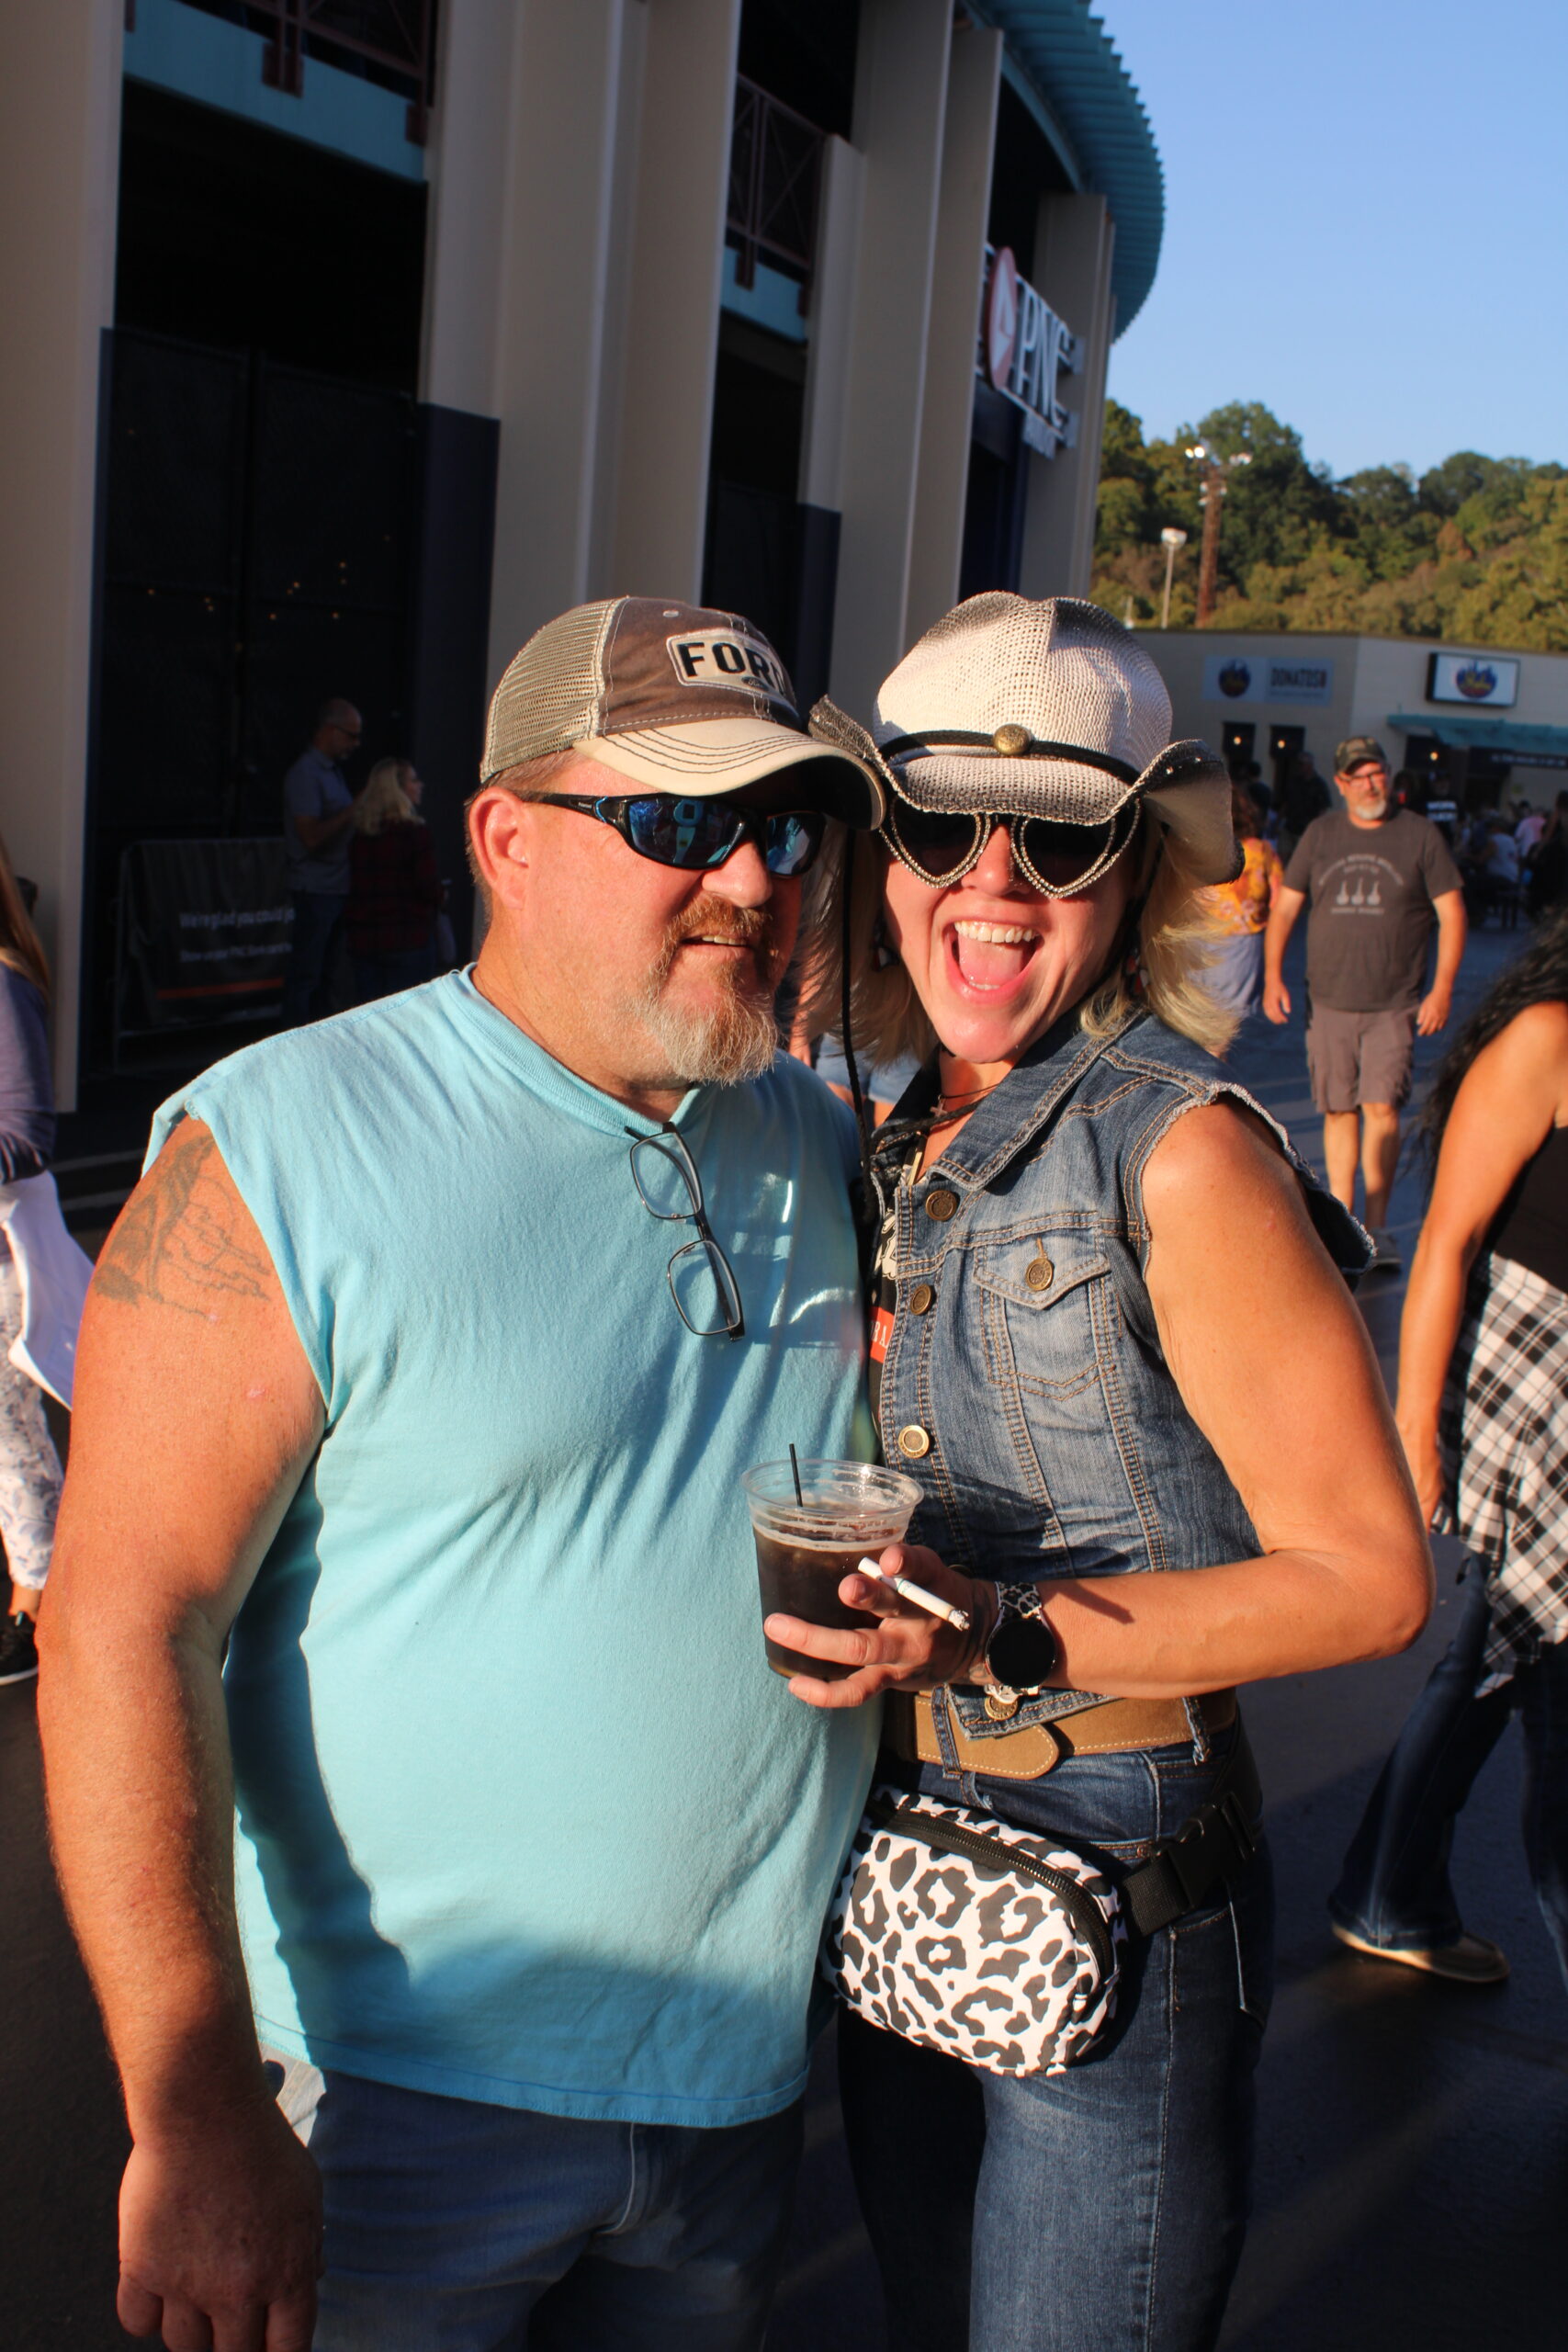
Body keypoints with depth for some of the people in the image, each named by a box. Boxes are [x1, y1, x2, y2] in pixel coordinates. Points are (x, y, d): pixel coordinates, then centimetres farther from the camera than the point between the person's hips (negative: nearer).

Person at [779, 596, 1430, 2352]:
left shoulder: (1181, 1150, -17)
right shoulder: (889, 1141, 2)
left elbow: (1366, 1578, -16)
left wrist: (1003, 1633, -25)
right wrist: (860, 1615, -6)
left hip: (1119, 1896, -6)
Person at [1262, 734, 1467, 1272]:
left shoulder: (1419, 835, 0)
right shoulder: (1320, 835, 7)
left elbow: (1451, 913, 1)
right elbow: (1285, 906, 10)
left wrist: (1442, 988, -7)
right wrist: (1273, 974, -2)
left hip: (1395, 1005, -2)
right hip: (1329, 1003, 3)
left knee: (1382, 1107, -12)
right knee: (1340, 1110, 7)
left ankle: (1377, 1226, -4)